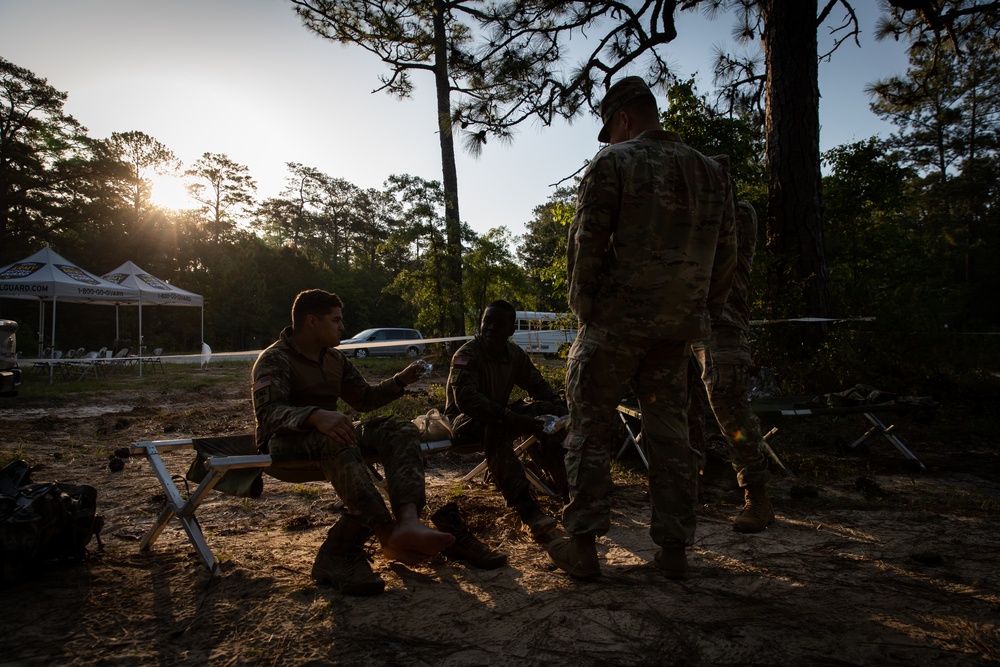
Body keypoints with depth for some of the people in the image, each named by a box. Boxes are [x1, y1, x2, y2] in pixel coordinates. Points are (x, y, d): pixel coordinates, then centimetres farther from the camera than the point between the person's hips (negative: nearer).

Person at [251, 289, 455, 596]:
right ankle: (388, 534, -43)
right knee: (336, 440, -41)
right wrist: (316, 416, -45)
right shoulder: (275, 360, -8)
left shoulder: (335, 358, 16)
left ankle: (407, 521, -44)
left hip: (329, 434, 7)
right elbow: (268, 412, -26)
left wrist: (400, 380, 9)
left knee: (398, 429, -18)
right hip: (285, 443, -7)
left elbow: (364, 398, 25)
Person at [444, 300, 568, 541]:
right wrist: (511, 419, -44)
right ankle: (527, 510, -47)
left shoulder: (514, 354, 0)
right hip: (464, 421, -7)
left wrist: (559, 404, -12)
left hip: (498, 413, 7)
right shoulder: (467, 355, -21)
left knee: (548, 410, -10)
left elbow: (537, 384, 10)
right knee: (495, 426, -40)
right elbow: (465, 399, -36)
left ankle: (568, 487, -11)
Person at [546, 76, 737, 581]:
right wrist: (701, 314, 18)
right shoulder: (712, 172, 13)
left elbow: (586, 242, -10)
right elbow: (724, 256, 13)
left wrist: (584, 307, -1)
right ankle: (673, 549, 15)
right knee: (669, 434, 11)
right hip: (677, 328, 5)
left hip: (616, 321, -5)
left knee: (590, 430, 4)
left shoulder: (612, 163, -4)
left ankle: (582, 544, 7)